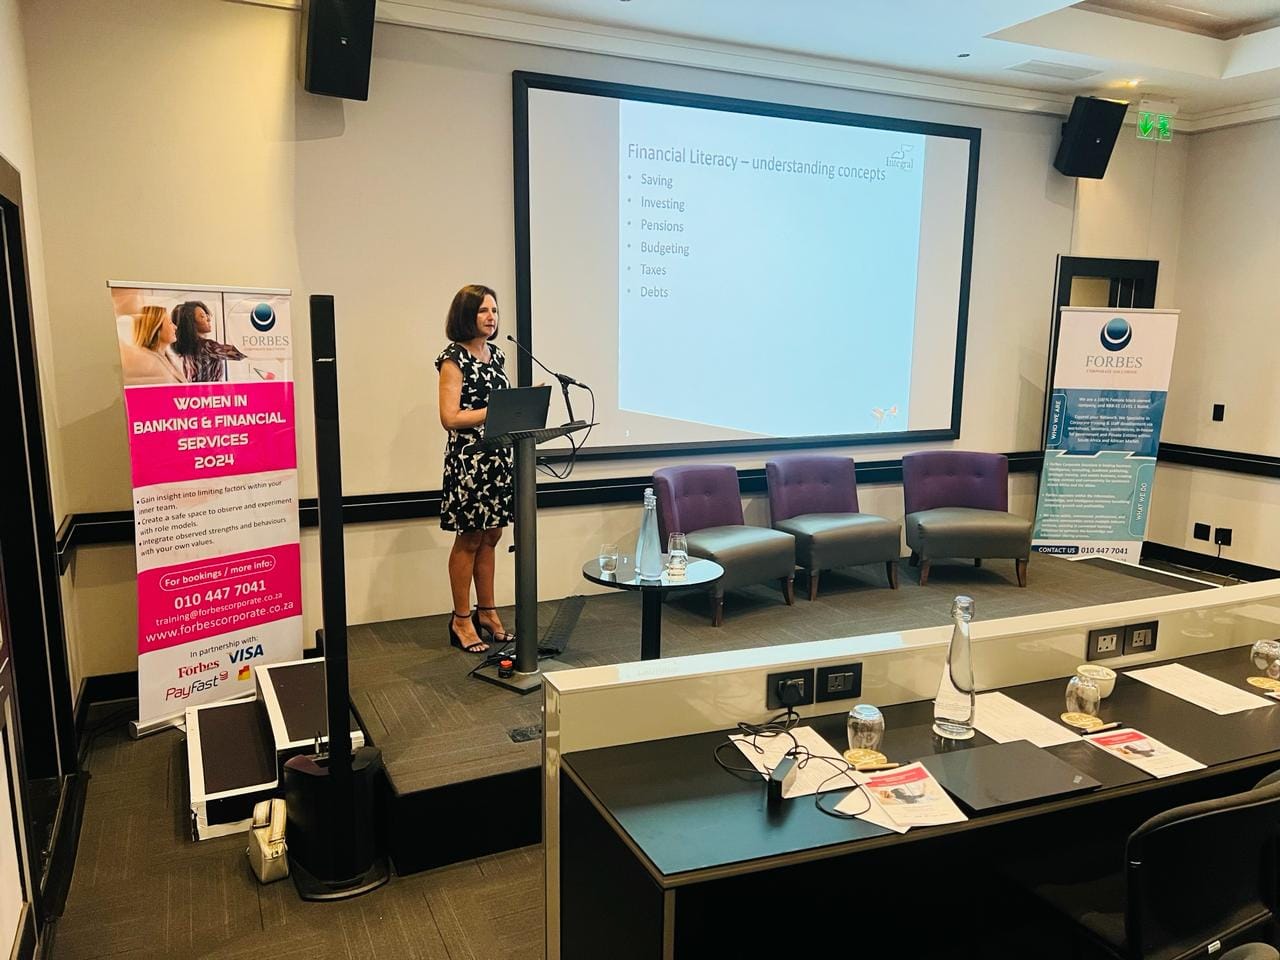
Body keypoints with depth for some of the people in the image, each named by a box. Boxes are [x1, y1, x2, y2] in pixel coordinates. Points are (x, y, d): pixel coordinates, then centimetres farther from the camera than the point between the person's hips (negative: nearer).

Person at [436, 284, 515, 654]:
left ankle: (486, 612, 25)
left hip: (499, 456, 7)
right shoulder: (453, 358, -8)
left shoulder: (496, 355, 13)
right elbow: (450, 418, -15)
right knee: (469, 540, 2)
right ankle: (461, 620, 14)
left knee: (491, 536, 13)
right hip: (468, 458, -7)